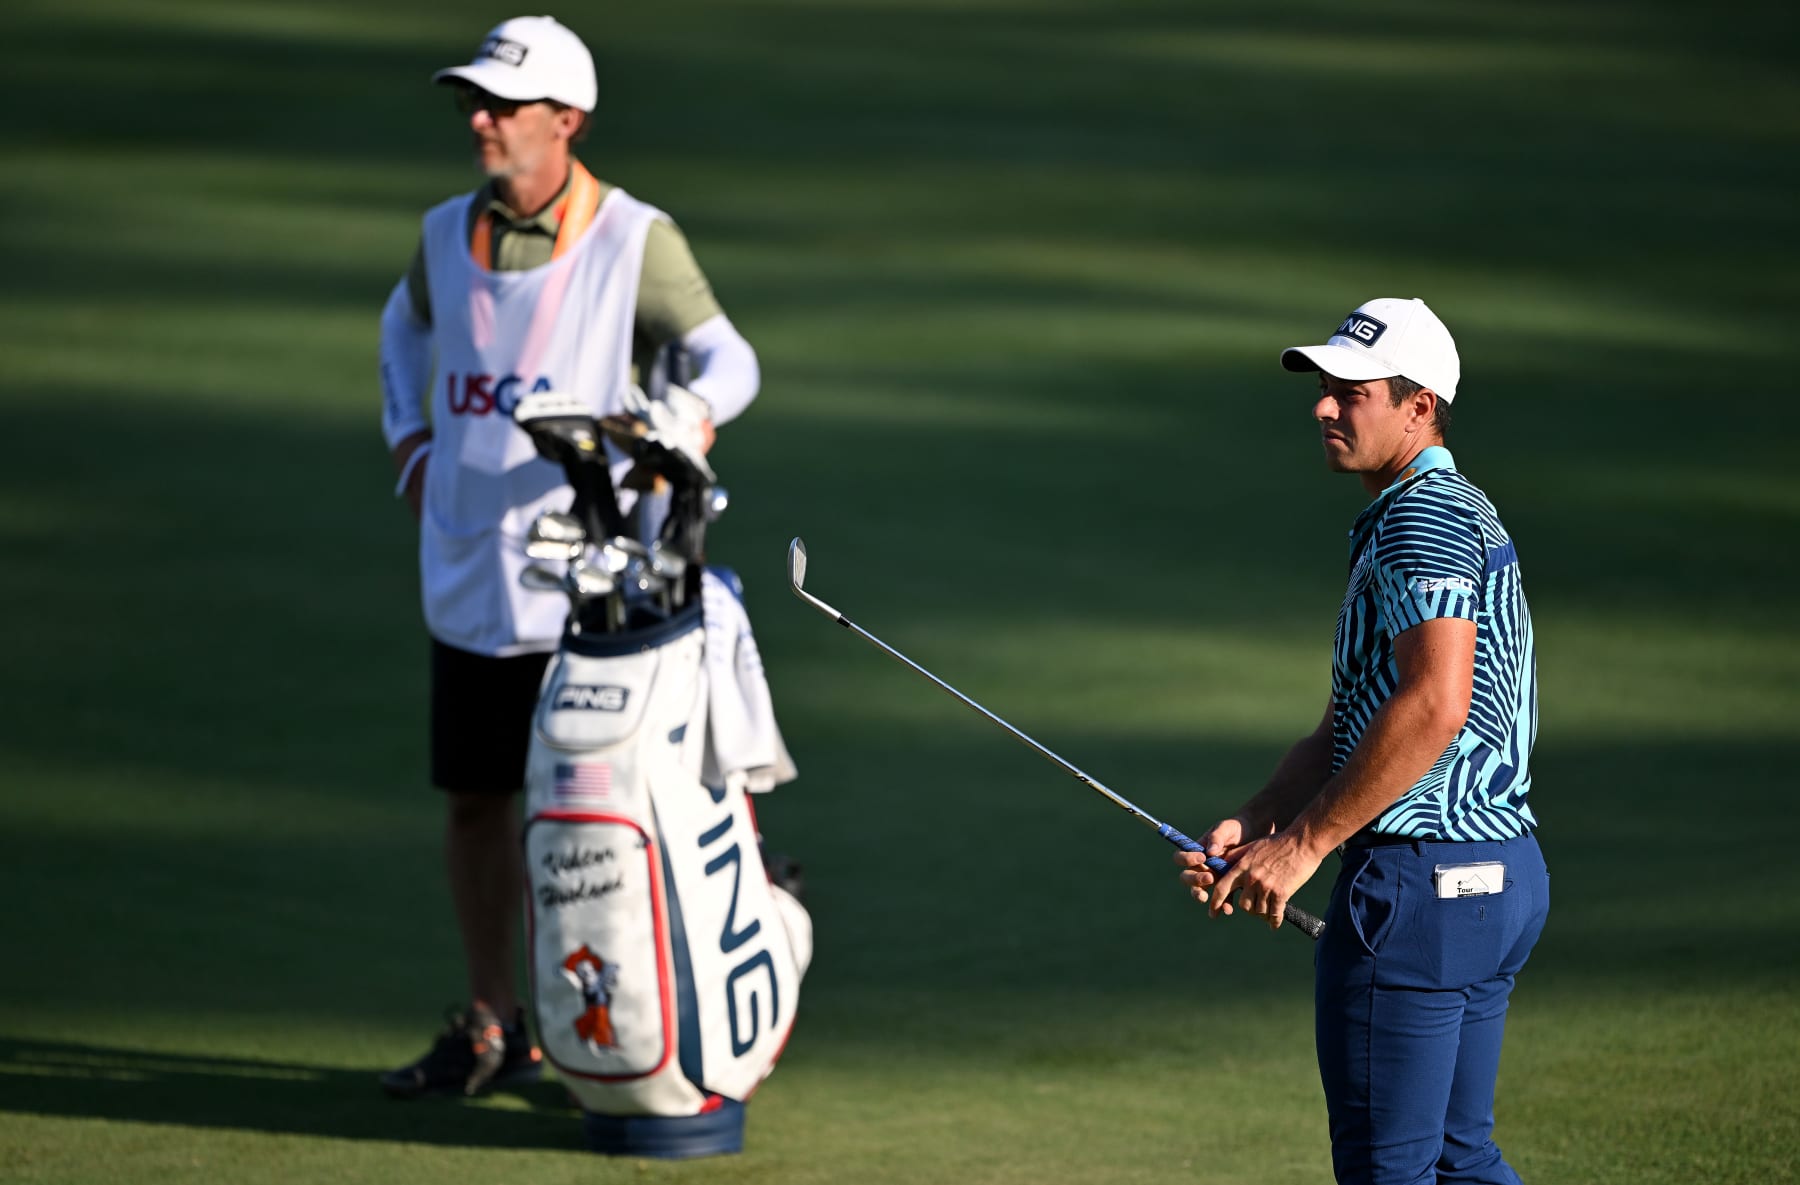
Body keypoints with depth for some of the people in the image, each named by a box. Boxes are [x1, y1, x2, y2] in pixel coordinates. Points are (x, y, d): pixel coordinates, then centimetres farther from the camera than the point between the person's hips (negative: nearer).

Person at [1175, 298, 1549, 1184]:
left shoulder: (1425, 517, -14)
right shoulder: (1450, 514, 20)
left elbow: (1435, 705, -26)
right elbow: (1347, 728, 22)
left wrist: (1305, 843, -21)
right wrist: (1251, 828, 9)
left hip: (1419, 881, -11)